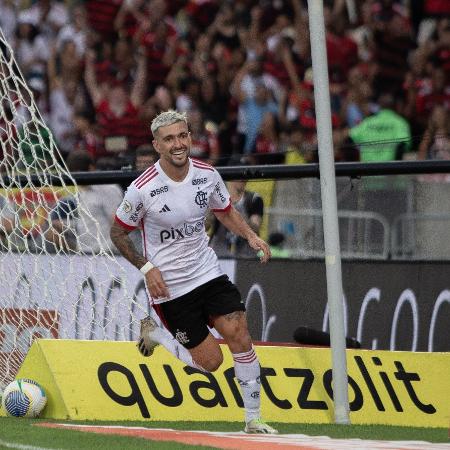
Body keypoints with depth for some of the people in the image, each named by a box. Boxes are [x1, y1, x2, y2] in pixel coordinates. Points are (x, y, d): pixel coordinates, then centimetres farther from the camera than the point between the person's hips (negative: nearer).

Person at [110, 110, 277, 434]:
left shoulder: (207, 174, -5)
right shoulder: (142, 189, -18)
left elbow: (225, 211, 15)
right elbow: (118, 232, -4)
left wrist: (250, 235, -3)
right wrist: (147, 268, -14)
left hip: (207, 272, 4)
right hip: (169, 286, -4)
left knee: (240, 335, -12)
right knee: (211, 361, -4)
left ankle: (254, 419, 1)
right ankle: (154, 332, 23)